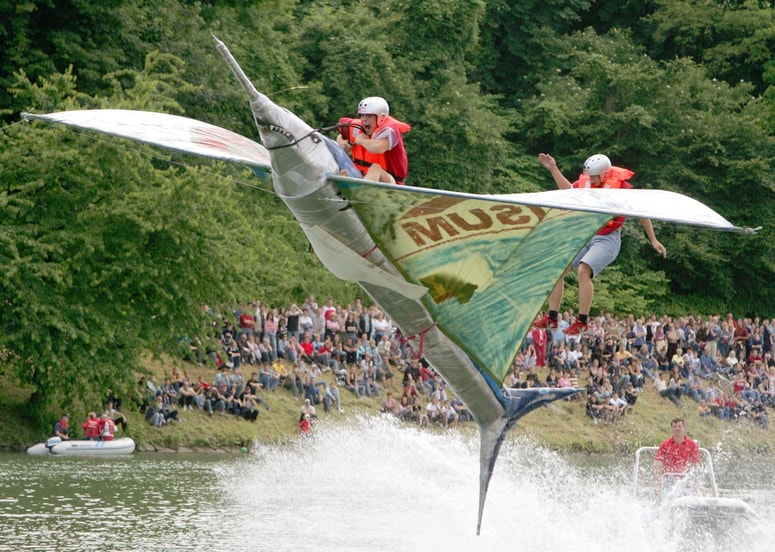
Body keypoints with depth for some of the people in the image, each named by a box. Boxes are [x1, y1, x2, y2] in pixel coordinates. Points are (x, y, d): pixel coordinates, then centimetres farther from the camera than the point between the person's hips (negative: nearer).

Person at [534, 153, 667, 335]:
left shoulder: (621, 186, -12)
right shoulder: (586, 182, 2)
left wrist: (654, 241, 1)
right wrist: (553, 169, 10)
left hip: (607, 240, -7)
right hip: (584, 237, 7)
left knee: (583, 271, -27)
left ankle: (582, 321, -20)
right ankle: (552, 318, 4)